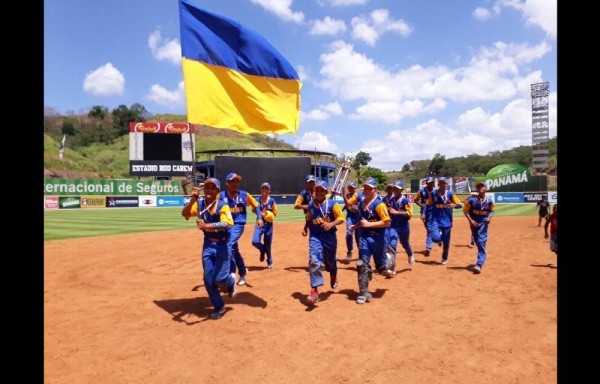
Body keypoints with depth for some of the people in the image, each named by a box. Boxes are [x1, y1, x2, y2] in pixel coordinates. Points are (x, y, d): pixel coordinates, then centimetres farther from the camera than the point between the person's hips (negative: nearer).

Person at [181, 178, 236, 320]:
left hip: (222, 245, -4)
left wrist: (207, 225, -47)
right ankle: (219, 307, 23)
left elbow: (226, 224, -32)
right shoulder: (199, 204, -3)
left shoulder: (223, 206, -16)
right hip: (208, 245, 4)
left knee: (219, 278, -7)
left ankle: (231, 280, 30)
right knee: (208, 279, 5)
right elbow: (184, 214, -17)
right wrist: (192, 200, -32)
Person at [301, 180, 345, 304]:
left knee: (330, 260, 17)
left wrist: (331, 224, -25)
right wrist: (305, 228, 5)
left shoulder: (332, 204, -7)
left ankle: (333, 276, 53)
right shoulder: (310, 204, 4)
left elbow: (341, 218, -9)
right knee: (314, 260, -17)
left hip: (329, 236, -1)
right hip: (315, 236, 1)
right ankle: (314, 290, -15)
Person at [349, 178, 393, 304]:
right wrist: (356, 226, 6)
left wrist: (368, 224, -21)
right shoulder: (361, 204, 8)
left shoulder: (379, 204, -14)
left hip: (378, 238, -5)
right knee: (362, 264, -2)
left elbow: (387, 222, -19)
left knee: (381, 266, 10)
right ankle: (364, 293, 3)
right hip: (364, 237, 5)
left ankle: (386, 269, 46)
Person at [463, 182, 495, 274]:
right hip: (474, 223, 1)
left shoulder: (489, 201, -2)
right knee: (478, 242, 13)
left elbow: (491, 211, 14)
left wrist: (489, 217, -5)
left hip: (483, 223, -1)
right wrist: (470, 220, -12)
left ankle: (479, 265, -15)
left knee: (481, 242, -11)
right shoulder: (472, 199, -7)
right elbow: (465, 210, -2)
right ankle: (481, 259, 36)